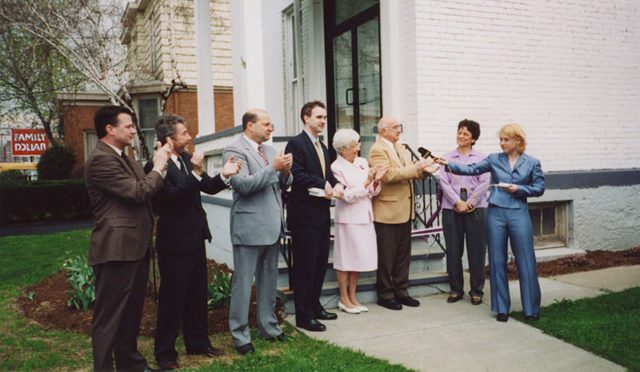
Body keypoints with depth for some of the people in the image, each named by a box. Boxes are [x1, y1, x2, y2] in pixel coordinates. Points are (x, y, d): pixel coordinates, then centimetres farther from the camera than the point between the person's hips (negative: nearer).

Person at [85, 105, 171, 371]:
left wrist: (158, 163, 6)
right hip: (116, 249, -10)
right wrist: (158, 167, -7)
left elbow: (141, 188, 19)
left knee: (131, 311, 19)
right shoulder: (100, 159, -15)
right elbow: (137, 191, -21)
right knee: (109, 317, -1)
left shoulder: (122, 158, 17)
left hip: (134, 247, 10)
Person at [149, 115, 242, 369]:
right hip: (174, 242, -8)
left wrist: (224, 175, -9)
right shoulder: (157, 165, -18)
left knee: (198, 294, 18)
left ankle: (197, 342, 33)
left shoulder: (186, 159, 6)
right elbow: (173, 196, -27)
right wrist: (195, 172, -31)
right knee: (172, 297, 4)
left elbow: (208, 187, 9)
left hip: (194, 238, 8)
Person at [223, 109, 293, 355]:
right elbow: (243, 184, -21)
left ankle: (269, 327, 28)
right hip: (249, 228, -7)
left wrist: (286, 172, -6)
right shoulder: (234, 151, -9)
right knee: (243, 283, 1)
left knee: (269, 280, 15)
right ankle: (240, 335, 11)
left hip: (272, 226, 8)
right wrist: (273, 167, -22)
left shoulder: (270, 150, 14)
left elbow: (284, 185, 16)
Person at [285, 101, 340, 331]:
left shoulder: (322, 146, 19)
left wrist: (335, 186, -2)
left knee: (321, 262, 14)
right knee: (305, 265, -2)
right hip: (304, 215, -9)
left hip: (322, 213, 9)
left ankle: (315, 306, 27)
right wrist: (323, 185, -19)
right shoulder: (296, 144, -9)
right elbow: (297, 175, -20)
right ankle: (303, 315, 7)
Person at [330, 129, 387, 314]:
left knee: (359, 258, 12)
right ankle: (344, 299, 18)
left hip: (365, 217, 6)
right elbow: (348, 196, -14)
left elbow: (373, 192, 8)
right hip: (348, 219, -6)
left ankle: (352, 297, 25)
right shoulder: (337, 167, -9)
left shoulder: (362, 162, 6)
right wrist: (367, 182, -21)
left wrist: (376, 181, -12)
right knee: (345, 259, 4)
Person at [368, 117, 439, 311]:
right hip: (387, 211, -8)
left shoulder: (401, 148, 15)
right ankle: (385, 295, 15)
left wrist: (425, 170, -6)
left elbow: (410, 173, 13)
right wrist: (416, 167, -22)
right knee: (386, 256, 3)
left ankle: (401, 291, 25)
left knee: (403, 254, 14)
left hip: (404, 210, 8)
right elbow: (388, 174, -24)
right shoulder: (377, 150, -12)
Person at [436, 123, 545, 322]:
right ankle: (502, 308, 18)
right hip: (496, 214, 2)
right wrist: (449, 164, -17)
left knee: (526, 262, 1)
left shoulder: (532, 163, 2)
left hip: (519, 215, -1)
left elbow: (539, 188, 3)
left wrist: (519, 189, -12)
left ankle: (531, 308, 16)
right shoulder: (494, 159, 5)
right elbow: (472, 169, -4)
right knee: (497, 262, 6)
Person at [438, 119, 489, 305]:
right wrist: (457, 202, -11)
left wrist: (469, 203, -11)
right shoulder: (447, 157, 9)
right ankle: (456, 289, 17)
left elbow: (484, 183, -2)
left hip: (475, 208, -1)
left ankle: (476, 290, 14)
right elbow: (444, 182, 0)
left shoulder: (481, 157, 5)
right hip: (452, 209, 1)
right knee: (453, 251, 5)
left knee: (476, 251, 2)